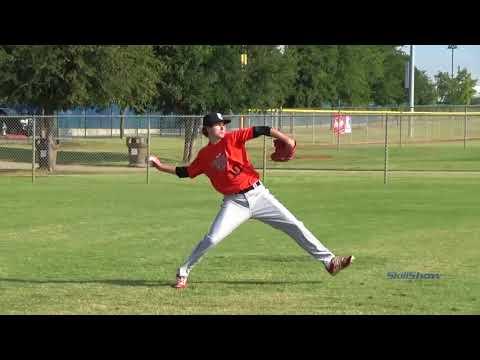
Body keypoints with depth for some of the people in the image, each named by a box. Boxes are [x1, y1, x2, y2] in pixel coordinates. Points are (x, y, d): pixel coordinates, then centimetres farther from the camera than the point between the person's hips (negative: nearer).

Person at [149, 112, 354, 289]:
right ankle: (183, 274, 1)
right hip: (234, 203, 0)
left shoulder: (232, 138, -2)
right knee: (212, 239, -16)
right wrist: (160, 166, 11)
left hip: (258, 195, 0)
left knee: (294, 226, -2)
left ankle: (329, 261, 3)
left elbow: (260, 130, -12)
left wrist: (284, 138, -25)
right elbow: (185, 172, 17)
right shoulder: (204, 155, 5)